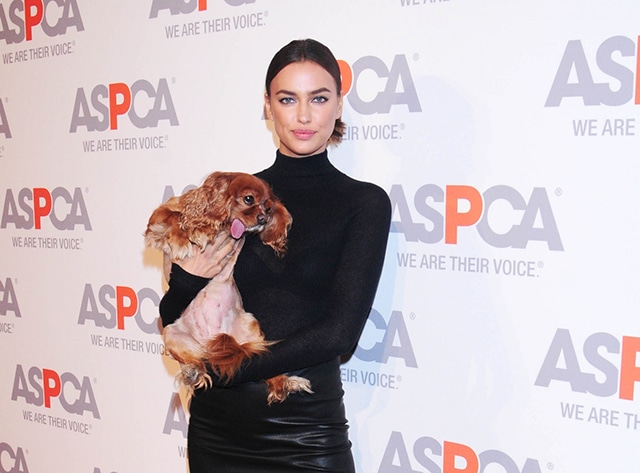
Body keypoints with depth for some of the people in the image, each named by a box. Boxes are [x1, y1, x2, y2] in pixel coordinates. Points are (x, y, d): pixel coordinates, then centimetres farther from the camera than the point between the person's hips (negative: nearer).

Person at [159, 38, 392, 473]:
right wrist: (187, 278, -14)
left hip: (304, 434, -3)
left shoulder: (364, 202, -6)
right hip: (215, 425, 4)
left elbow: (340, 333, -15)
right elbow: (172, 319, 7)